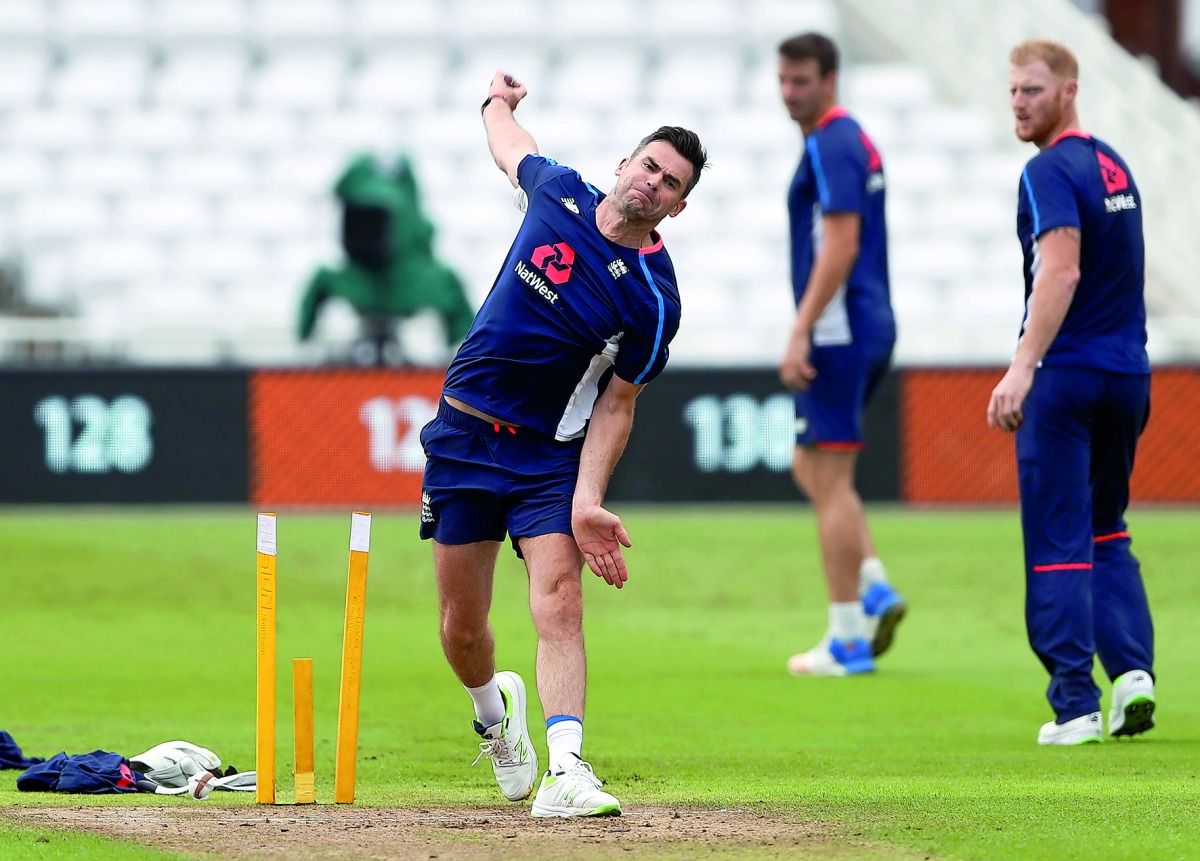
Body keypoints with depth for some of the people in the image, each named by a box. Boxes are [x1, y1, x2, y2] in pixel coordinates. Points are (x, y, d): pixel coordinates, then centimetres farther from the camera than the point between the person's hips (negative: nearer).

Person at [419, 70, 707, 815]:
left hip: (550, 453, -3)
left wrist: (588, 500, -19)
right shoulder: (559, 192, -3)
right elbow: (510, 148, 21)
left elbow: (616, 405, -8)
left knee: (559, 600, -22)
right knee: (462, 626, 6)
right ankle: (495, 709, 39)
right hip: (463, 438, 3)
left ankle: (567, 770, -33)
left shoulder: (653, 299, -12)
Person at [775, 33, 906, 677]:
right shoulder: (854, 141, 16)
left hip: (839, 331, -10)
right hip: (867, 328, 10)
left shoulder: (831, 146, -14)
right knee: (810, 467, 18)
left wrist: (800, 333, -21)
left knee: (830, 481, -6)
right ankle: (875, 591, 7)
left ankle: (847, 641, -4)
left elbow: (840, 247, -21)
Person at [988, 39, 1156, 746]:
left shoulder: (1051, 171, -13)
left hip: (1067, 373, -8)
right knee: (1107, 535, 17)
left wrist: (1023, 368, -30)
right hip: (1127, 371, 8)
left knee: (1059, 545, -2)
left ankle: (1075, 704, -5)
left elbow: (1062, 271, -25)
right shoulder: (1115, 167, 14)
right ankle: (1133, 669, 0)